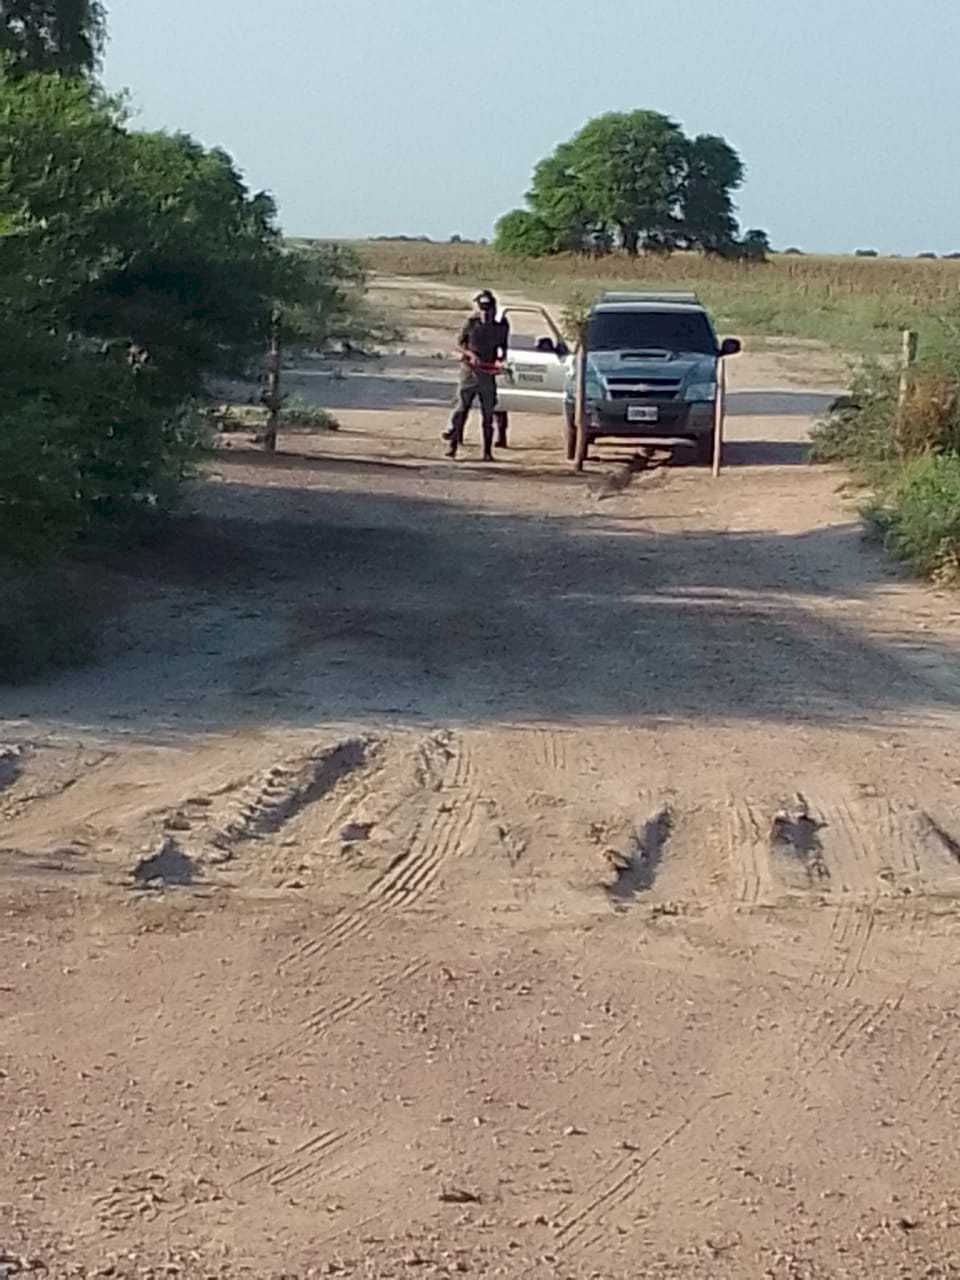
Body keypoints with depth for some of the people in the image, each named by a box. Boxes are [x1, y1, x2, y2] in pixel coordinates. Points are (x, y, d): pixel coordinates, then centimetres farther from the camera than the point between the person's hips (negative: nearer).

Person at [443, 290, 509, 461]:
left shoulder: (500, 328, 2)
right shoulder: (471, 324, -3)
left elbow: (503, 347, 14)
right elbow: (460, 343, 4)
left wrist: (500, 359, -6)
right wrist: (470, 354, -13)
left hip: (488, 374, 1)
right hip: (469, 371, -1)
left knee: (488, 415, 4)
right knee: (461, 410, -3)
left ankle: (487, 451, 9)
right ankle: (453, 446, 3)